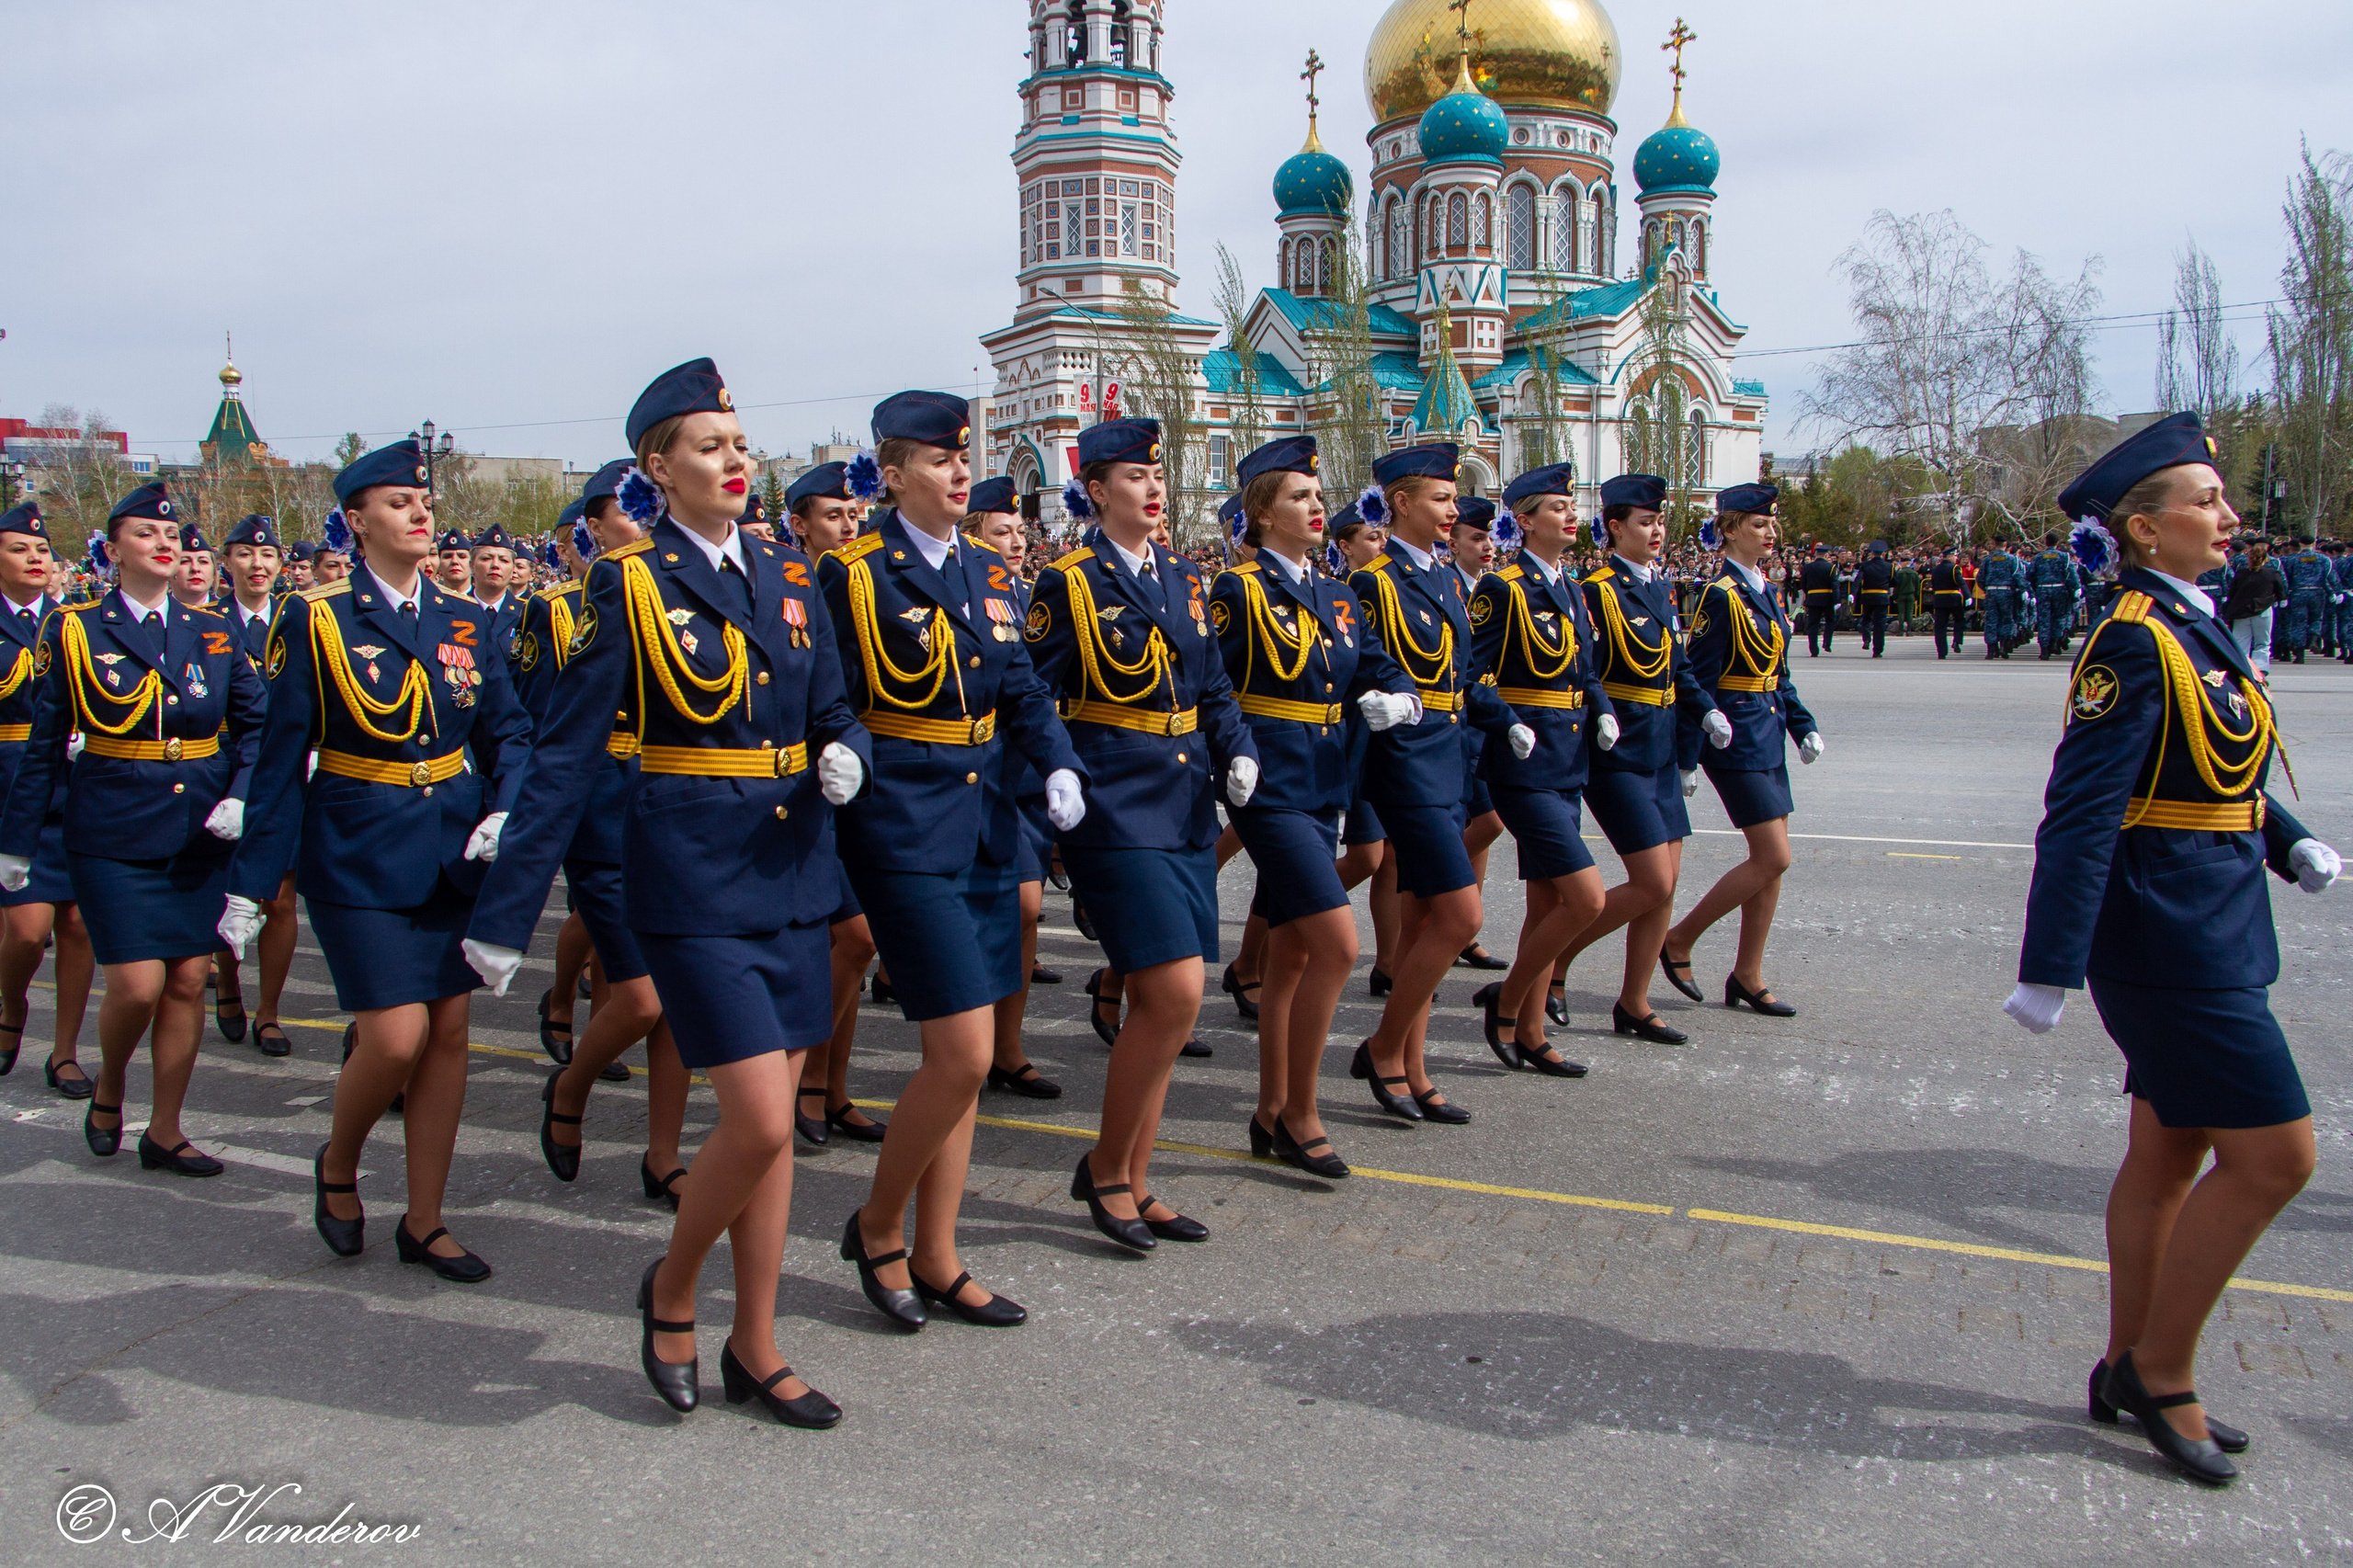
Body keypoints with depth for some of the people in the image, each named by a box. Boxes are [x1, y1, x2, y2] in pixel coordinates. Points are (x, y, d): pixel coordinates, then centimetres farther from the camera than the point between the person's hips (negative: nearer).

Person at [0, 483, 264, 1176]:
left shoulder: (213, 634, 7)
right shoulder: (72, 631, 0)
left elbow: (255, 726, 8)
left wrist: (241, 796, -9)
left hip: (200, 836, 3)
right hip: (114, 838, -3)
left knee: (188, 982, 4)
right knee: (138, 984, -8)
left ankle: (165, 1131, 17)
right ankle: (108, 1090, 23)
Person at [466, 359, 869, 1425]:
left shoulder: (790, 580, 10)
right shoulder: (630, 584, -5)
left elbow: (833, 716, 15)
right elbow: (567, 754, -8)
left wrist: (844, 759, -10)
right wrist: (506, 912, -10)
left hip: (790, 867, 5)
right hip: (690, 872, -5)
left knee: (774, 1122, 10)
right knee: (758, 1121, -10)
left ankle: (755, 1349, 24)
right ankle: (671, 1289, 19)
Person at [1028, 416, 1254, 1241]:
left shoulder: (1183, 578, 13)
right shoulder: (1068, 583, -5)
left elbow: (1214, 688, 16)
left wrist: (1237, 751, -1)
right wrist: (1053, 775, -18)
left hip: (1186, 803, 7)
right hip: (1115, 803, -7)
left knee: (1156, 1002, 9)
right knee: (1175, 994, -14)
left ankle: (1132, 1184, 20)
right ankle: (1104, 1168, 6)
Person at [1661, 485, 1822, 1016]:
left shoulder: (1765, 592, 13)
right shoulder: (1721, 596, -14)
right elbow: (1697, 682, -16)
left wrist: (1803, 725, 11)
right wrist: (1685, 758, -17)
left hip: (1767, 733, 9)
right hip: (1735, 736, -9)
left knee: (1771, 860, 8)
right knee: (1773, 858, -9)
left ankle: (1748, 977, 17)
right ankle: (1679, 939, 5)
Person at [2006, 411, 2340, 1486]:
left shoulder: (2194, 627, 12)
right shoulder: (2132, 643, -17)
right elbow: (2082, 814, -23)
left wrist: (2290, 843, 1)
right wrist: (2048, 970, -25)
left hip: (2208, 931, 10)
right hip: (2171, 943, -10)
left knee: (2169, 1155, 15)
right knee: (2273, 1156, -4)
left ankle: (2132, 1371, 27)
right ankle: (2160, 1371, 11)